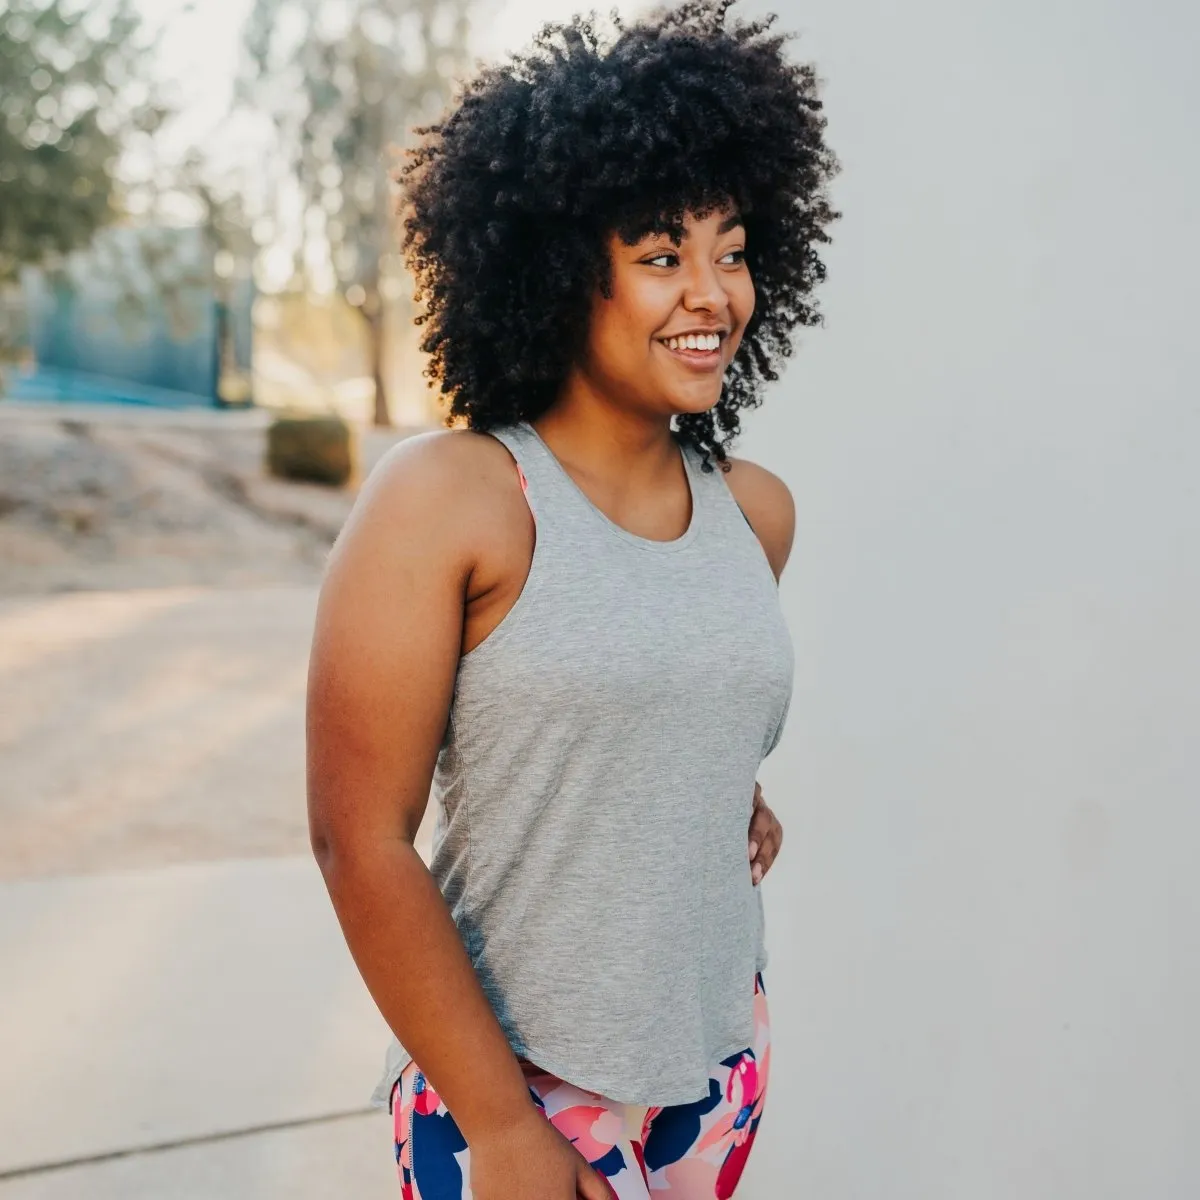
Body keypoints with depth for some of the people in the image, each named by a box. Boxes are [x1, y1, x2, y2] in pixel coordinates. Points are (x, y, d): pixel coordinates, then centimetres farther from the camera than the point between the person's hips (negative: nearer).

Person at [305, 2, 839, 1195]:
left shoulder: (757, 510, 0)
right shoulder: (444, 500, -16)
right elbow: (359, 838, -17)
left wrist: (739, 797, 3)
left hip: (723, 1072, 6)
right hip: (515, 1087, -5)